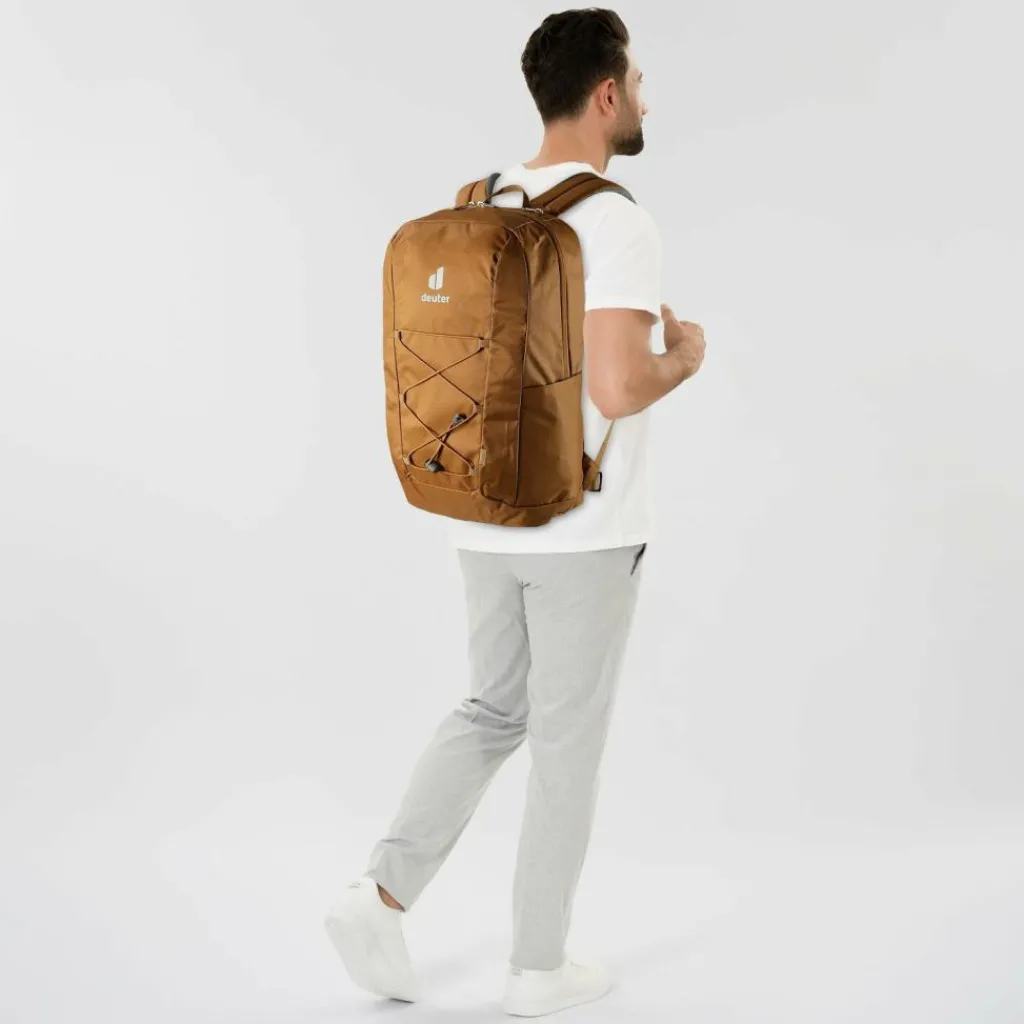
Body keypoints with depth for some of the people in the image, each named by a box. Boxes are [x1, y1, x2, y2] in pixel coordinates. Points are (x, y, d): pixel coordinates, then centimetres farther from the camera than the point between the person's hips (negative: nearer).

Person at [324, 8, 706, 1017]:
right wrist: (683, 358, -6)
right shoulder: (616, 221, -18)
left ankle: (381, 895, 13)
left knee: (493, 711, 22)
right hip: (583, 533, -7)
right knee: (567, 742, 7)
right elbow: (618, 388, -27)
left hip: (486, 520, 7)